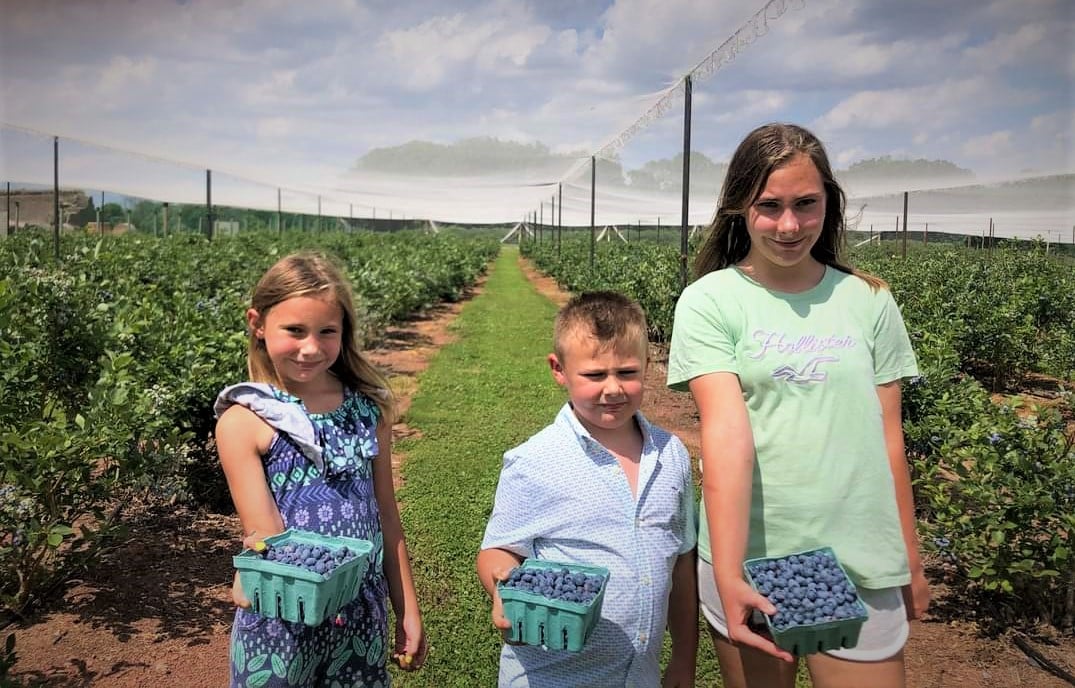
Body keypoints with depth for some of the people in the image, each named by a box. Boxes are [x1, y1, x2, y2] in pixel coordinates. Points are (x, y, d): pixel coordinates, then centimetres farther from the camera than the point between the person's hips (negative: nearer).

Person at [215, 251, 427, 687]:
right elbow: (264, 535, -14)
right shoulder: (244, 420, -11)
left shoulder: (368, 408, -1)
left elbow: (386, 517, 5)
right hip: (279, 621, -3)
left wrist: (407, 612, 8)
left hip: (363, 617, 3)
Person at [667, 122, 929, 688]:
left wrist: (910, 557, 11)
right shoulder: (709, 302, -8)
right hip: (747, 557, -1)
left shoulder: (869, 302, 2)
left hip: (861, 562, 2)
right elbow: (727, 433, -20)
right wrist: (727, 575, -27)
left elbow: (887, 436, 7)